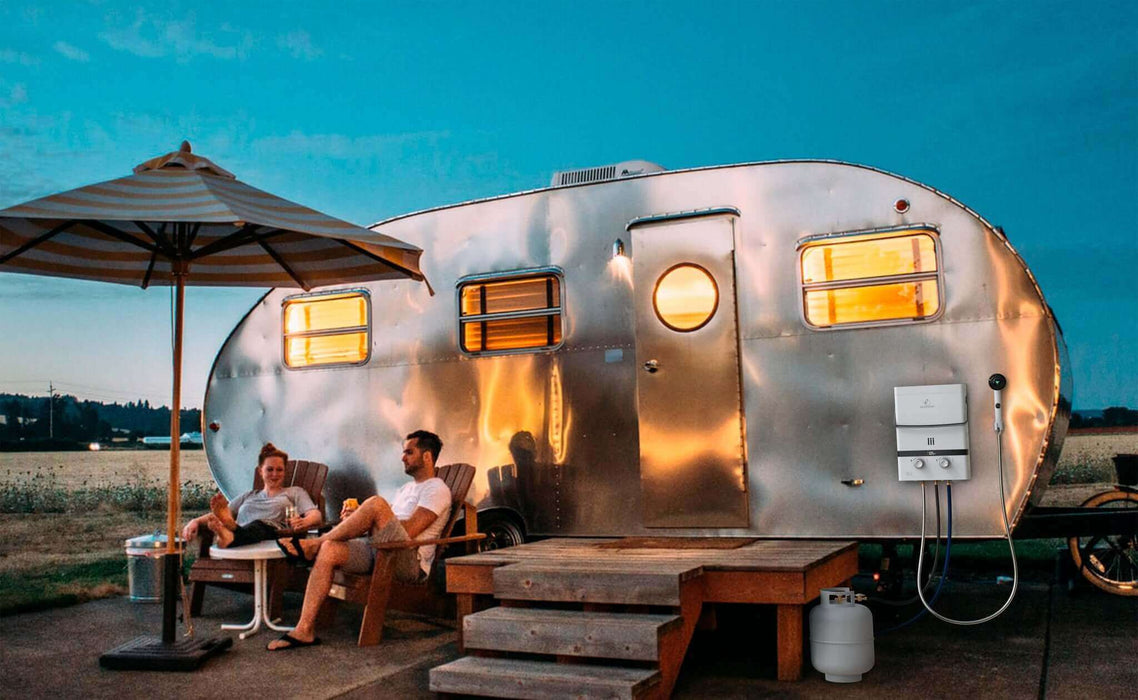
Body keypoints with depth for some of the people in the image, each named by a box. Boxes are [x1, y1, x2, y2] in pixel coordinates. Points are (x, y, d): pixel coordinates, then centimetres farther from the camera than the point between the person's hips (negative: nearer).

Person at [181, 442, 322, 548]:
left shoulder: (295, 492, 29)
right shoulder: (248, 496, 39)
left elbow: (315, 515, 10)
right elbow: (216, 513, 28)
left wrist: (304, 522, -16)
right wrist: (196, 521, 5)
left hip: (272, 531, -3)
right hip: (240, 532, 4)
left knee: (259, 525, -40)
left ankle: (229, 538, -72)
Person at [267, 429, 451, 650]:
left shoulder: (437, 489, 0)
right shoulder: (406, 489, 30)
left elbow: (409, 530, -13)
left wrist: (364, 519, -6)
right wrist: (358, 519, 4)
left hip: (410, 561, -8)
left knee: (376, 503, -29)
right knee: (329, 550, -18)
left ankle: (311, 545, -15)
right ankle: (304, 630, -20)